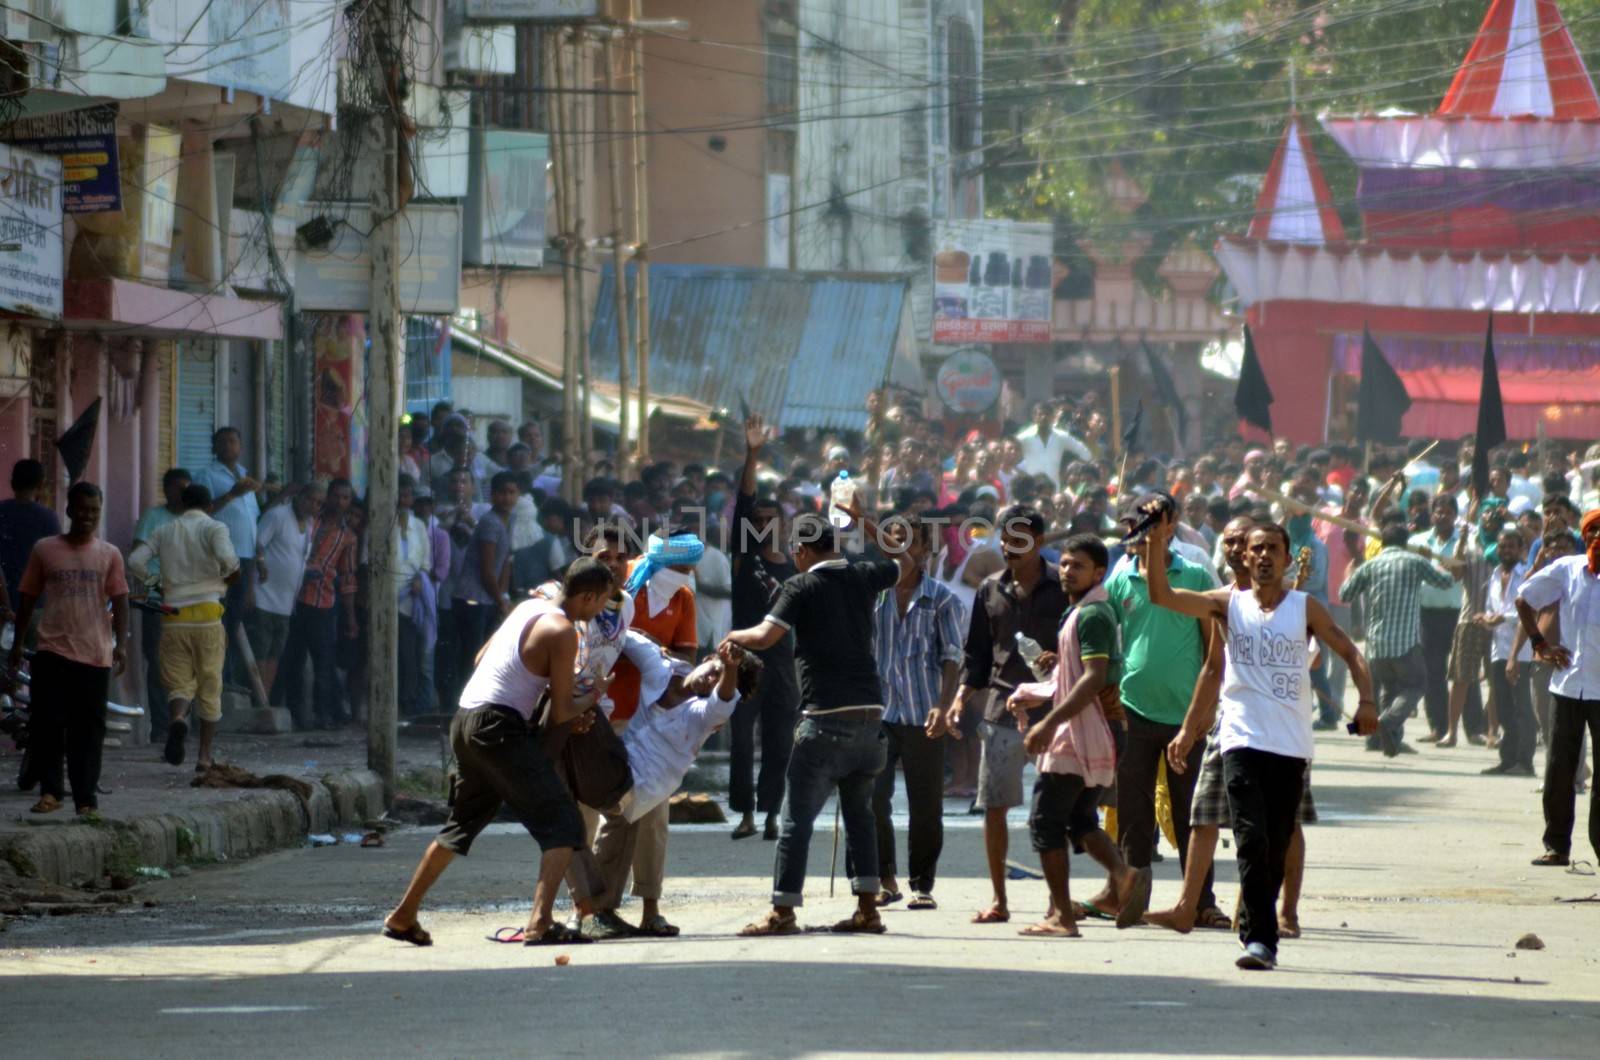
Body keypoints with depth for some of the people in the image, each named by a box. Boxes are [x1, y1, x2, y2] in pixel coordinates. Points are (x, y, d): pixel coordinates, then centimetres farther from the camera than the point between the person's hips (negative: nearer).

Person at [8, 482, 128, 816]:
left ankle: (86, 798, 7)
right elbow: (28, 597, 10)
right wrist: (17, 643, 10)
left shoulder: (109, 555, 7)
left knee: (88, 729, 2)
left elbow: (119, 601, 5)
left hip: (95, 654, 1)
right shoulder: (45, 549, 5)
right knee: (47, 723, -7)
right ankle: (49, 790, 4)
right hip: (53, 650, -1)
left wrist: (121, 644, -6)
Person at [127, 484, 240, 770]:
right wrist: (231, 574, 3)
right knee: (209, 686, 9)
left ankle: (178, 717, -28)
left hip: (173, 616, 2)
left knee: (179, 681, 7)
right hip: (206, 614, -2)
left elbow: (135, 561, 1)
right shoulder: (214, 528, 1)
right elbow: (226, 556, -18)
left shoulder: (165, 532, 12)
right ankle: (204, 755, 10)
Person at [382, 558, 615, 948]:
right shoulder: (563, 632, -11)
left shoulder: (528, 607, 14)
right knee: (561, 822, -8)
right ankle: (540, 922, -22)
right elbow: (561, 711, -10)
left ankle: (403, 916, 31)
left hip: (465, 721, 9)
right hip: (499, 728, -9)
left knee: (464, 822, 25)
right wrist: (578, 716, 14)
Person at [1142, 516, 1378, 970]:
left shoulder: (1305, 608, 6)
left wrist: (1366, 700, -9)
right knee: (1252, 840, -15)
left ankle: (1254, 929, 20)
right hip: (1243, 740, -1)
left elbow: (1348, 652, 8)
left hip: (1292, 745, 1)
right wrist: (1157, 541, -13)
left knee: (1277, 848, 5)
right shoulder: (1228, 604, 6)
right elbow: (1161, 595, -1)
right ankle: (1262, 939, -18)